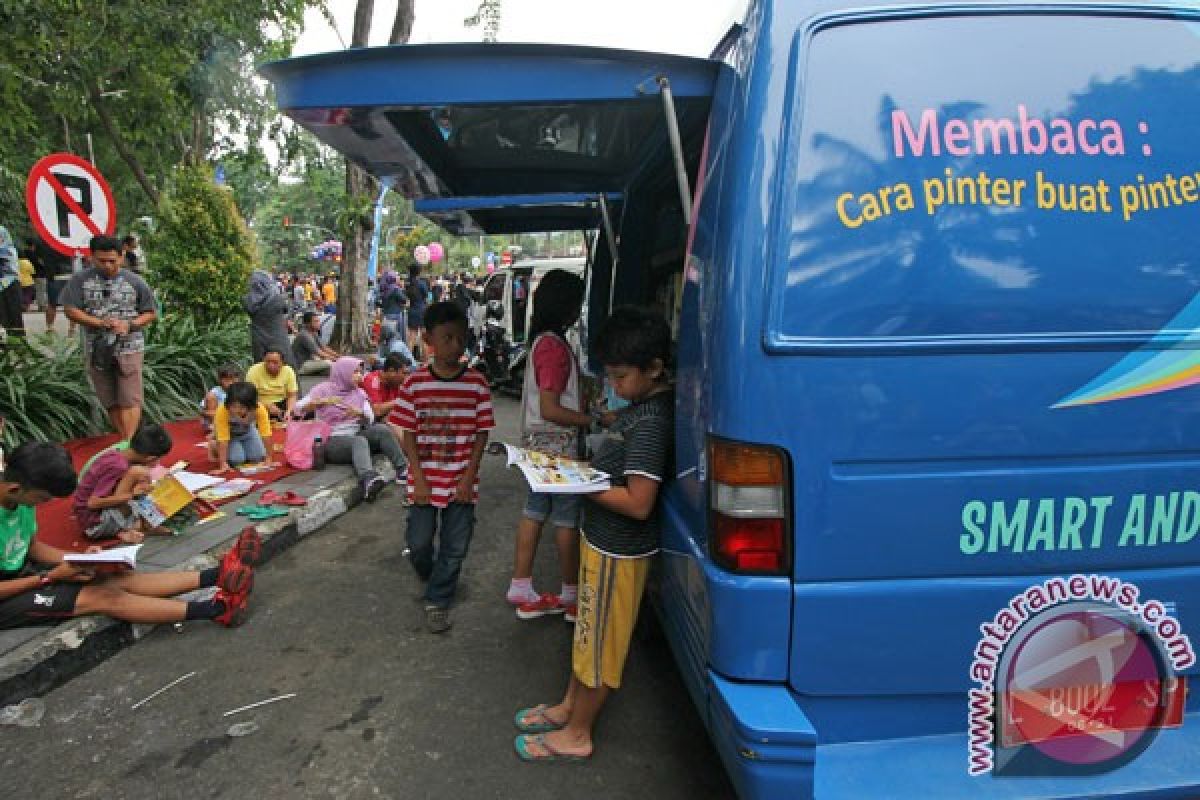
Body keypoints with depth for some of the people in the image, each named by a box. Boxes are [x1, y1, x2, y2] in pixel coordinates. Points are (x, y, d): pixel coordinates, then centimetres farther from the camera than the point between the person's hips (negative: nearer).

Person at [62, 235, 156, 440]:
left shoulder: (135, 282, -1)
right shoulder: (80, 280, 1)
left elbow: (150, 313, 3)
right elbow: (71, 311, -3)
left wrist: (129, 325, -15)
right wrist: (100, 322, -18)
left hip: (129, 348, -2)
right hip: (96, 350, 2)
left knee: (129, 400, -8)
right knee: (110, 402, 10)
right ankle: (126, 442, 22)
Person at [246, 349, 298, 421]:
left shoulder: (288, 371, -6)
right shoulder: (254, 371, -12)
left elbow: (292, 396, -5)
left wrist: (289, 411, -24)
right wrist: (267, 406, -32)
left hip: (281, 405, 1)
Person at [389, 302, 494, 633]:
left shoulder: (477, 384, -6)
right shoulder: (414, 383, -7)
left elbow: (481, 434, -2)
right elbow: (408, 435, -4)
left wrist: (468, 478, -7)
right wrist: (419, 480, -9)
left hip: (462, 481, 0)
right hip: (425, 480, 0)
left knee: (455, 548, 8)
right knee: (418, 543, 10)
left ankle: (437, 601, 28)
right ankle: (431, 576, 43)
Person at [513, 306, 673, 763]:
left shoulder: (651, 422, -26)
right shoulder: (642, 407, 4)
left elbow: (638, 503, -29)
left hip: (618, 551, -10)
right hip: (603, 540, 10)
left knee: (600, 638, 8)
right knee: (588, 630, 24)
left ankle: (576, 735, 27)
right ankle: (569, 706, 43)